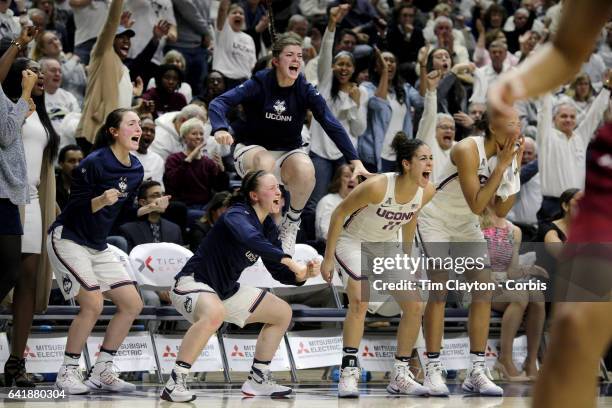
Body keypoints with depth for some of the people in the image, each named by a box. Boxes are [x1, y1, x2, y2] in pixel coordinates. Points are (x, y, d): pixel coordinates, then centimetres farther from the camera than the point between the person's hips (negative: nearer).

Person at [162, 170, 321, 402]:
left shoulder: (269, 228, 4)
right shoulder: (238, 216, -21)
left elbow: (279, 273, 7)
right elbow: (251, 239, -45)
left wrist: (302, 275, -13)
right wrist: (289, 261, -51)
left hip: (226, 290, 10)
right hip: (193, 283, -10)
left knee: (282, 313, 11)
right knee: (215, 313, -42)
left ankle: (257, 380, 19)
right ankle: (175, 383, -33)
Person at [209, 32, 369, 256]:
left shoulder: (306, 90, -9)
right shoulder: (259, 84, -15)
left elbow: (332, 125, -15)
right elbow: (218, 103, -24)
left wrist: (356, 162, -26)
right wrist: (221, 129, -47)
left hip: (289, 151, 2)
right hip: (252, 149, -2)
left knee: (306, 170, -32)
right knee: (264, 163, -38)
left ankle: (291, 223, -5)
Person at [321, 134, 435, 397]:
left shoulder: (426, 192, -15)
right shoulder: (377, 186, -31)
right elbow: (339, 213, -19)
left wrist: (407, 256, 17)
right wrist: (328, 258, -17)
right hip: (353, 243, -6)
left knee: (415, 307, -2)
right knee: (360, 300, -28)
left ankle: (400, 375, 10)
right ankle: (349, 372, -21)